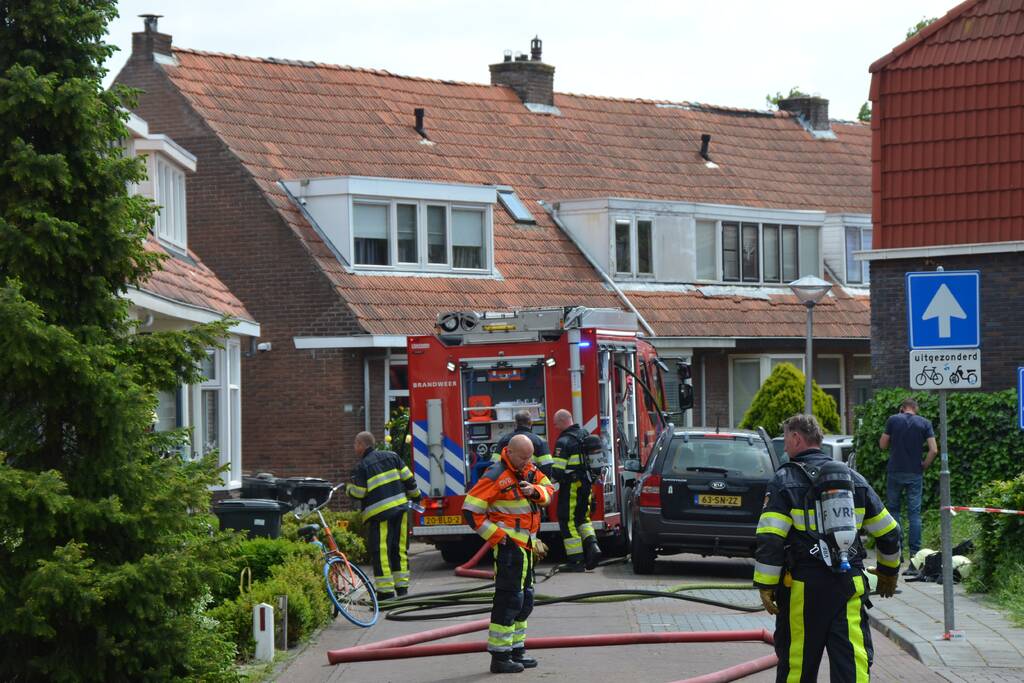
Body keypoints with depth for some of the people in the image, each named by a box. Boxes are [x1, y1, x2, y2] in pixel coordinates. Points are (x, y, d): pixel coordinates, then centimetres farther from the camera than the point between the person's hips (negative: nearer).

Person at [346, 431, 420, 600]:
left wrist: (349, 488, 15)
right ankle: (402, 588, 14)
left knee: (380, 552, -3)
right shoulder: (391, 456, 10)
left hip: (380, 514, -6)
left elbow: (358, 493, -6)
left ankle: (386, 591, -7)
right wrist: (415, 495, 24)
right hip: (401, 509, 6)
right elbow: (407, 478, 9)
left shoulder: (363, 466, -5)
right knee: (400, 549, 11)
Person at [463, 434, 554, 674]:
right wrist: (496, 536, -17)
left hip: (525, 545, 9)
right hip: (509, 544, -9)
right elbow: (471, 510, -17)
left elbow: (548, 489, 8)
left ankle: (516, 650, 26)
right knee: (509, 598, -11)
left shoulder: (529, 470, 9)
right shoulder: (496, 477, -16)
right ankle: (500, 657, -9)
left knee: (525, 598, 16)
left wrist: (535, 490, -15)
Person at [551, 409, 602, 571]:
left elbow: (557, 470, -20)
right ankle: (592, 546, -1)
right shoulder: (585, 435, 10)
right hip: (587, 484, 8)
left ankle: (576, 561, 0)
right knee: (582, 518, 21)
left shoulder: (564, 441, -15)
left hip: (571, 485, -8)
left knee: (568, 521, 1)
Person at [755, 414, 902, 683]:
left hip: (803, 585, -4)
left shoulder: (785, 480, -3)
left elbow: (769, 539, -12)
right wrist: (888, 571, 32)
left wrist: (765, 586, -8)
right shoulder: (854, 479, 12)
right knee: (853, 658, -2)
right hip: (850, 585, 4)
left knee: (797, 660, 7)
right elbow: (888, 531, 17)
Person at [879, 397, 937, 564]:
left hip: (895, 472, 0)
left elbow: (883, 445, 3)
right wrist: (924, 466, 6)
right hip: (915, 474, 0)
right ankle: (915, 554, -2)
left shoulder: (893, 420, -1)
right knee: (914, 514, 3)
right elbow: (934, 450, -7)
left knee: (893, 509, 12)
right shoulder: (925, 424, 1)